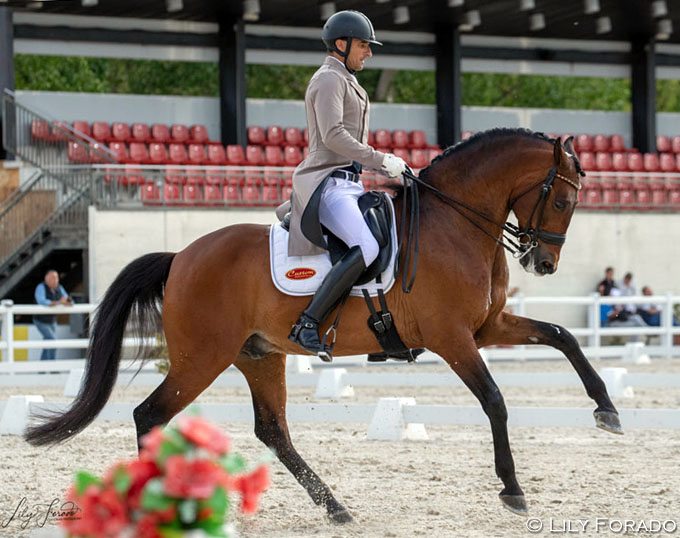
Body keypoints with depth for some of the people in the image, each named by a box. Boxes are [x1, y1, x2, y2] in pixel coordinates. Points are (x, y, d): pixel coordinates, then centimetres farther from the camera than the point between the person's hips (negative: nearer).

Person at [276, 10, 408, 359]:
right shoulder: (329, 79, -8)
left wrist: (384, 165, 17)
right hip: (327, 183, -11)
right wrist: (380, 161, -20)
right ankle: (306, 325, -31)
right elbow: (333, 135, -21)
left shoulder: (345, 82, 24)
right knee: (366, 248, -30)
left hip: (348, 183, 11)